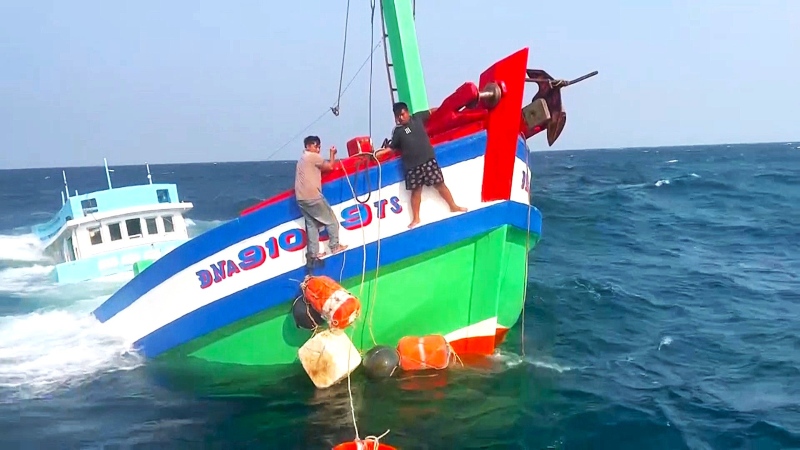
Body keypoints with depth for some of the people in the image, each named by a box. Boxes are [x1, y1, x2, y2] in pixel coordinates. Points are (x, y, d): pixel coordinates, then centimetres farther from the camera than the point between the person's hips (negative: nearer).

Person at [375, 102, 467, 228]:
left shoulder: (417, 117, 4)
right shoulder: (398, 131, 2)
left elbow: (430, 112, 20)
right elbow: (391, 147, 5)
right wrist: (376, 153, -5)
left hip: (428, 159, 0)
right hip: (412, 165, 0)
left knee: (439, 184, 5)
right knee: (416, 191, 7)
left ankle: (453, 206, 20)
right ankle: (416, 218, 16)